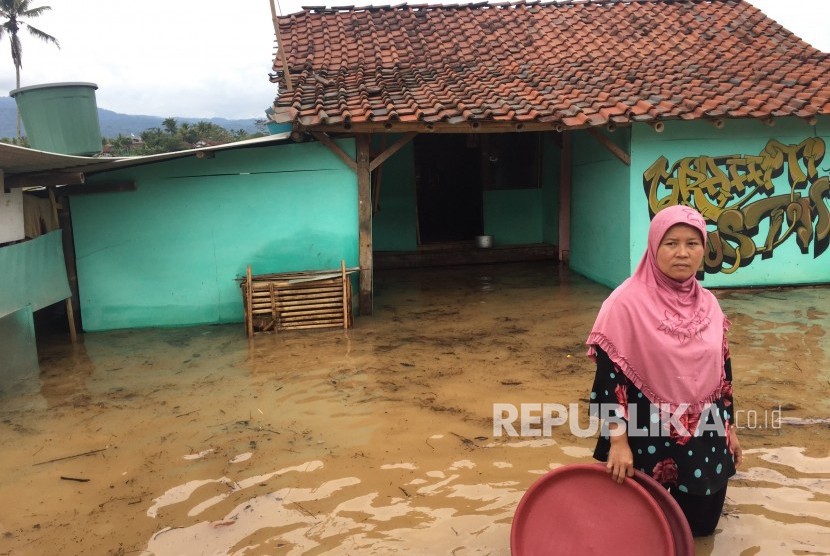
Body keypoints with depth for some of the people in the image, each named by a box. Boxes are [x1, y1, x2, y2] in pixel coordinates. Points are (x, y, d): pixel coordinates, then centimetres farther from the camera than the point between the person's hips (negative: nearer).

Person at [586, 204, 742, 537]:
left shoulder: (709, 304, 1)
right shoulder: (627, 302, -17)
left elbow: (722, 370, 10)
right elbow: (609, 375, -17)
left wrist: (729, 427, 13)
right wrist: (618, 441, -19)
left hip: (704, 437, 5)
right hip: (648, 436, -5)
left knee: (700, 525, 16)